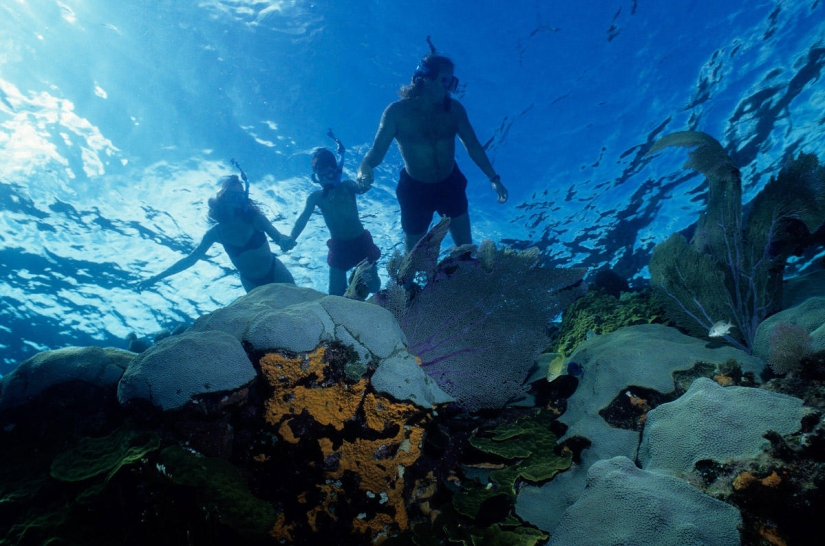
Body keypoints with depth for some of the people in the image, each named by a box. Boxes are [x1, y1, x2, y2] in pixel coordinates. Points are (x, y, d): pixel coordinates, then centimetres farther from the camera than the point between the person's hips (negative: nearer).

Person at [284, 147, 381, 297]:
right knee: (335, 294, 2)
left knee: (374, 287, 6)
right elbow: (303, 219, -17)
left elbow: (360, 189, -34)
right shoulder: (315, 197, -6)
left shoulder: (347, 187, -12)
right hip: (339, 248, 2)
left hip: (361, 242, -2)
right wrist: (291, 238, -36)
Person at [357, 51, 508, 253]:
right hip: (415, 189, -2)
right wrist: (365, 167, -42)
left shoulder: (454, 108, -10)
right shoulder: (397, 111, -18)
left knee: (466, 248, 13)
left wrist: (494, 178, -6)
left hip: (451, 185, 3)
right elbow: (378, 150, -18)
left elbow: (473, 146, 0)